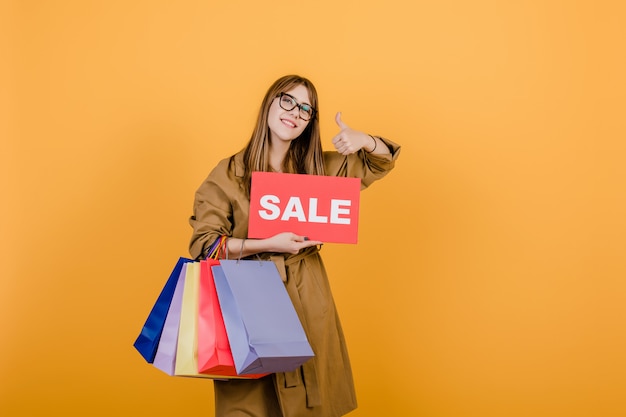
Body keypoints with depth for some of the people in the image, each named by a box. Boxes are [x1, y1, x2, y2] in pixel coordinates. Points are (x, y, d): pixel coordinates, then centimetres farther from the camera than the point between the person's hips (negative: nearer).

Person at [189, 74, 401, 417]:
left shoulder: (317, 168, 7)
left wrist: (364, 141, -9)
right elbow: (203, 243, -8)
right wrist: (268, 245, -17)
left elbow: (383, 161, 14)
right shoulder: (229, 174, -4)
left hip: (308, 304, 3)